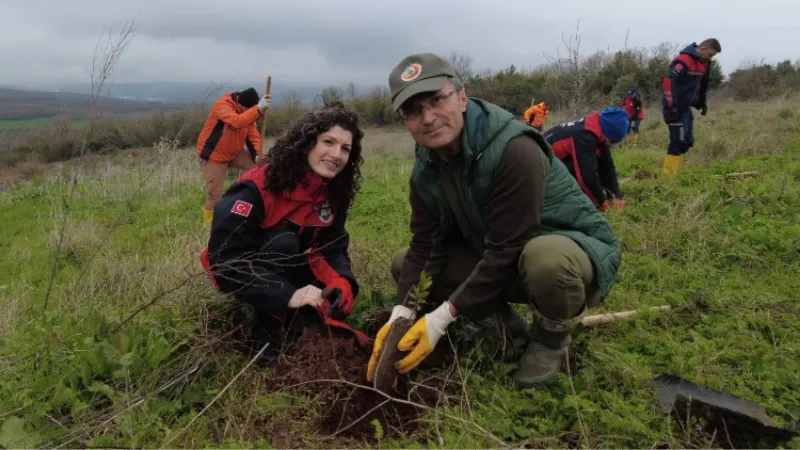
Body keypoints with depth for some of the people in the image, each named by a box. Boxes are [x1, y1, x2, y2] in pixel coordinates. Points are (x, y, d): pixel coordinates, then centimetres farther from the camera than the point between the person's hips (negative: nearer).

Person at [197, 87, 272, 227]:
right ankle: (209, 221, 19)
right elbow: (237, 121, -47)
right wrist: (259, 109, -62)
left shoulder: (247, 110, -5)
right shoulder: (222, 105, -28)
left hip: (235, 152, 7)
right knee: (214, 194, -3)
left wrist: (258, 154, -25)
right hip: (213, 156, -6)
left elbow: (252, 132, -8)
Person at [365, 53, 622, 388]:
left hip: (575, 249, -6)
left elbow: (508, 250, -31)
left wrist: (444, 316, -28)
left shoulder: (514, 149, -31)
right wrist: (401, 315, -18)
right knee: (403, 264, -2)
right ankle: (504, 321, 8)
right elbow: (424, 246, -6)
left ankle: (551, 340, -8)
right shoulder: (426, 169, -7)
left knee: (545, 257, -43)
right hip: (498, 260, 7)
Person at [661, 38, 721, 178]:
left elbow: (702, 85, 26)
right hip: (675, 107, -9)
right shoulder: (684, 60, -18)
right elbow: (669, 81, -26)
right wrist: (671, 105, -28)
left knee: (687, 142, 9)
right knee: (679, 142, -12)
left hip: (686, 107, 10)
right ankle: (667, 176, -7)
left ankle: (671, 173, 15)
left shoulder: (702, 63, 12)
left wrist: (702, 102, 22)